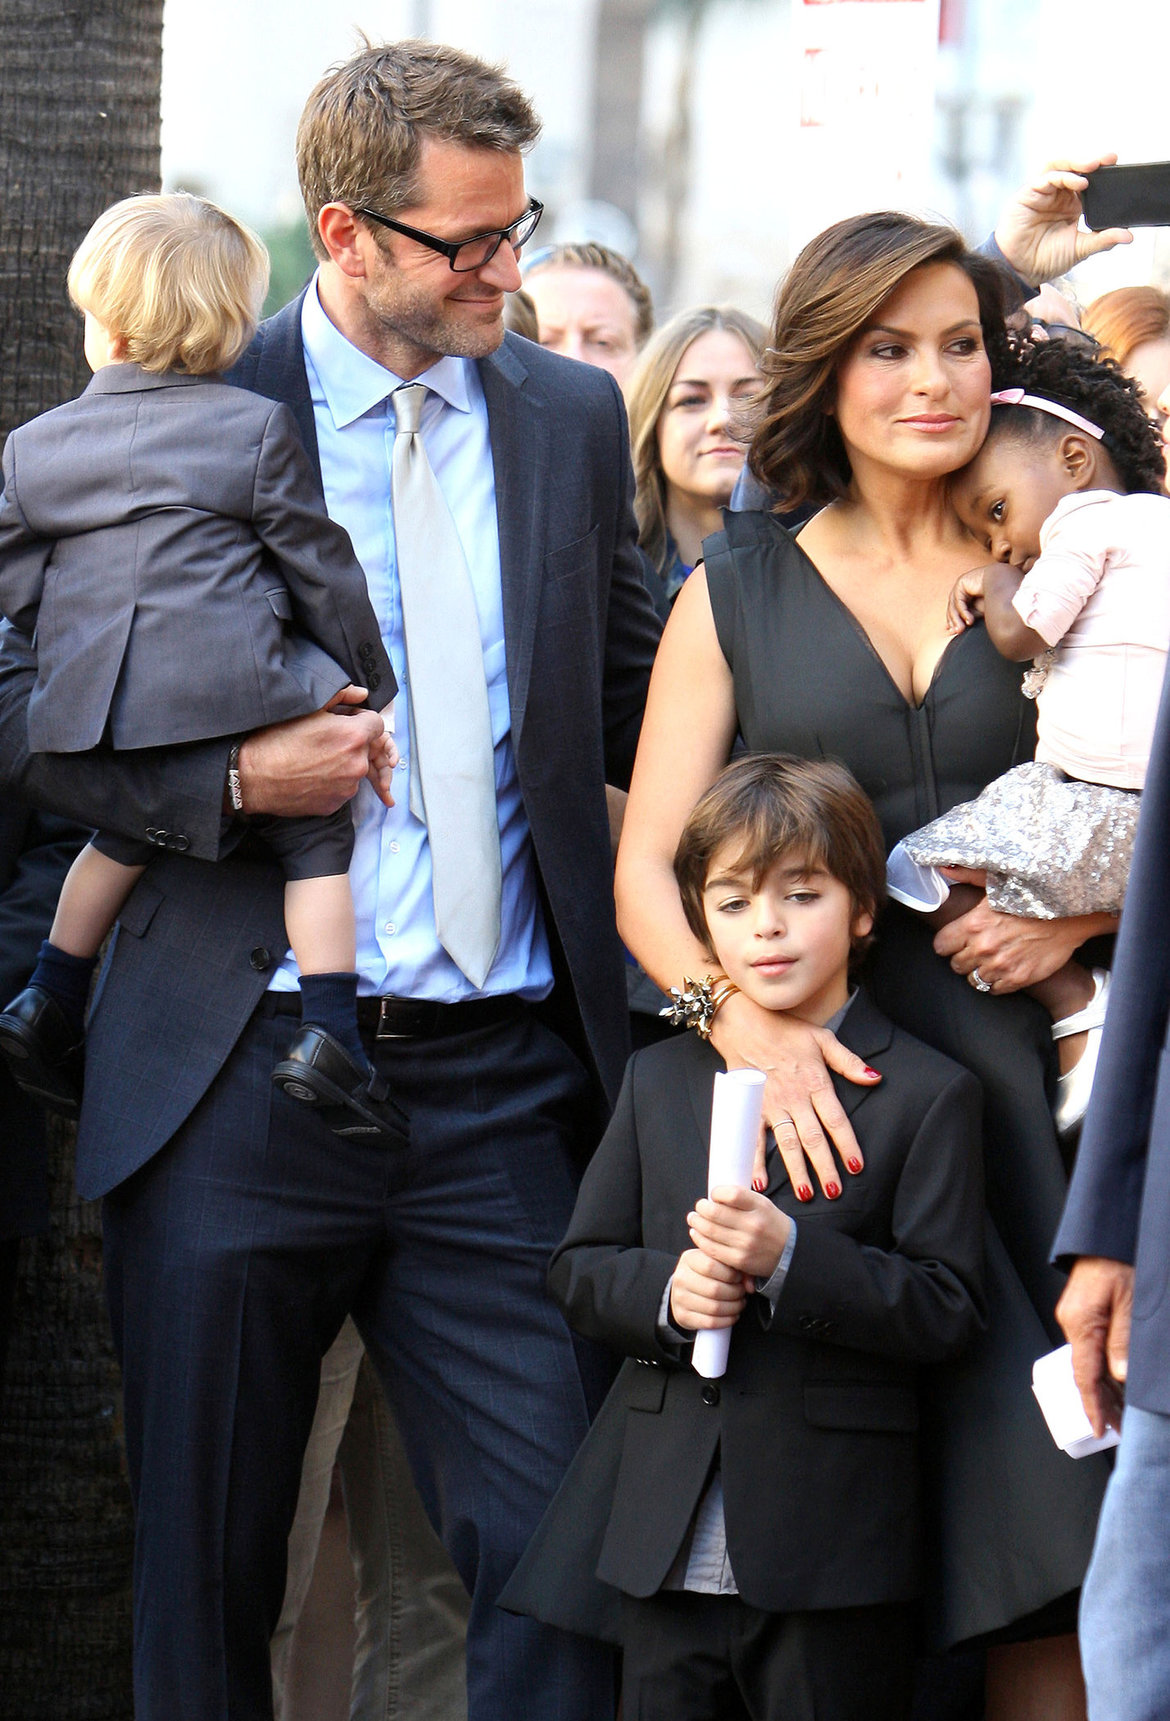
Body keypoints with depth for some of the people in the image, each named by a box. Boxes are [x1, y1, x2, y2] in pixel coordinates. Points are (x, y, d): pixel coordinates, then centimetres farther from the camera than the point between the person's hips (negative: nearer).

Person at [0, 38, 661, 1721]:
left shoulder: (571, 416, 9)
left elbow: (633, 701, 15)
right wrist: (230, 780, -15)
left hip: (501, 1079, 2)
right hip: (238, 1076, -2)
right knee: (208, 1570, 8)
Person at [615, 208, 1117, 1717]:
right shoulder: (736, 595, 12)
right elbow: (647, 875, 4)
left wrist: (1073, 919, -6)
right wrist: (747, 1018, -14)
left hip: (1026, 1064, 1)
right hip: (823, 1077, -1)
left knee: (1055, 1536, -11)